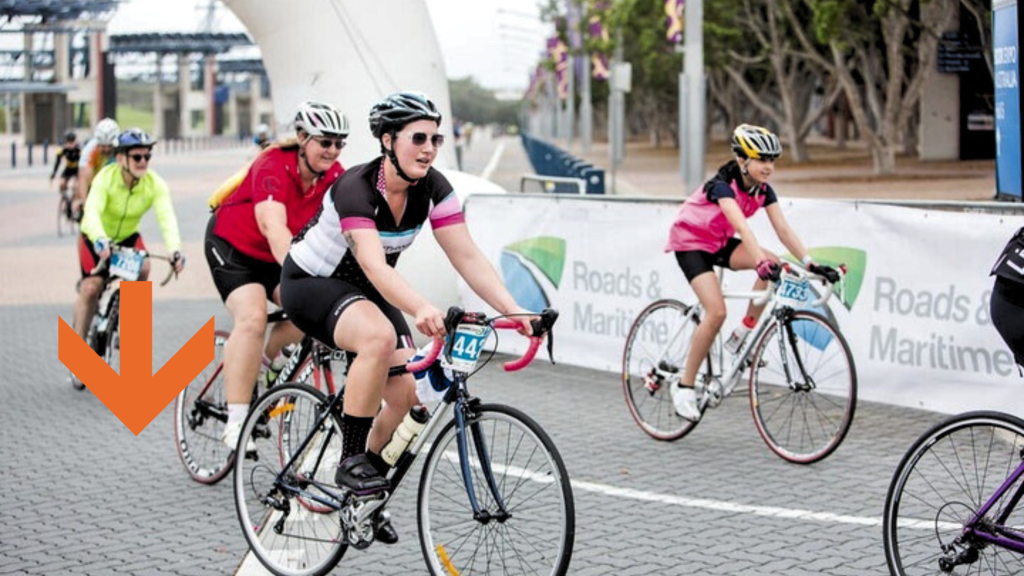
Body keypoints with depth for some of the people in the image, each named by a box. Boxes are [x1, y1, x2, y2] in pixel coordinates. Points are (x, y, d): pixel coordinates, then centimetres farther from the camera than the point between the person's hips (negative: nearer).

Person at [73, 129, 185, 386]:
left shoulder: (155, 184, -24)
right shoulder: (106, 178, -30)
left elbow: (167, 217, -37)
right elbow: (92, 211, -44)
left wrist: (175, 250, -54)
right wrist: (100, 241, -64)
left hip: (127, 236, 2)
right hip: (96, 238, -2)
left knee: (142, 269, -25)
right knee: (91, 286, -18)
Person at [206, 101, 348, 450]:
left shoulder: (334, 176, -13)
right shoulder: (274, 167, -31)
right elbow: (274, 227, -45)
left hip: (274, 255, 6)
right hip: (232, 246, -6)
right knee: (253, 317, -27)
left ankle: (261, 363, 11)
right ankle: (236, 424, -21)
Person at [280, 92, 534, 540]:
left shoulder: (432, 188, -13)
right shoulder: (355, 187, -31)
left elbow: (468, 257, -17)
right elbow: (374, 265, -44)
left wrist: (515, 312, -31)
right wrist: (421, 310, -61)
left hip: (363, 290, 6)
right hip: (311, 283, -6)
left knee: (409, 394, -10)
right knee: (380, 336, -37)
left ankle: (368, 499, 14)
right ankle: (351, 461, -22)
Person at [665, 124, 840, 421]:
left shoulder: (763, 190, -8)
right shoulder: (722, 185, -29)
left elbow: (783, 229, -14)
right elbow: (742, 226, -44)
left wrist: (810, 264, -25)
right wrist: (761, 263, -58)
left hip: (719, 243, 7)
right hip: (690, 243, -7)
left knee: (773, 264, -20)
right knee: (717, 311, -23)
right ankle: (684, 387, -11)